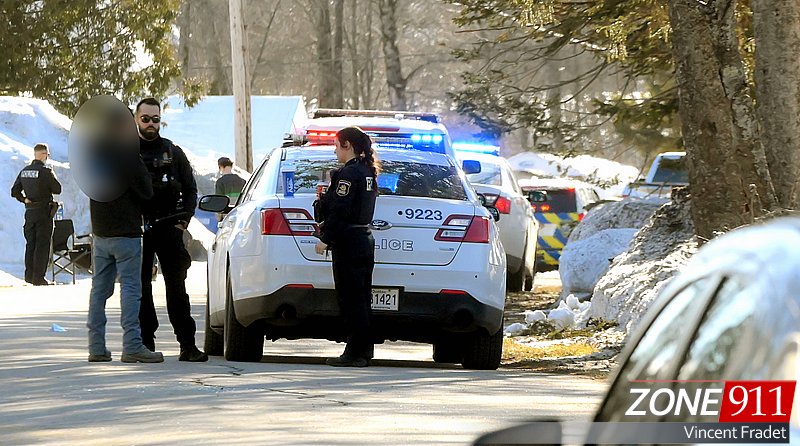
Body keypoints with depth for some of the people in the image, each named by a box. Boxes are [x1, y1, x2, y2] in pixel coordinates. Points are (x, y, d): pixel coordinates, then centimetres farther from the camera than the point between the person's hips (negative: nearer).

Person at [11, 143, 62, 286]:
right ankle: (38, 277, -5)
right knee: (42, 245, -2)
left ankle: (29, 274, 17)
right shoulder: (46, 172, -15)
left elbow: (14, 191, 9)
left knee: (30, 244, 14)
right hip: (44, 212, -6)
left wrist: (24, 200, 6)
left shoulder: (24, 171, 6)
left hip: (29, 212, 6)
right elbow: (57, 189, -9)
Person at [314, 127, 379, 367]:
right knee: (361, 298, 12)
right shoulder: (368, 171, 14)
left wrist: (325, 240, -15)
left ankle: (355, 352, -7)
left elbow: (339, 211, -19)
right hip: (365, 238, 9)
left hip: (348, 242, -9)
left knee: (351, 300, -7)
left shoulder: (348, 174, -14)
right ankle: (364, 351, 15)